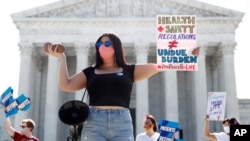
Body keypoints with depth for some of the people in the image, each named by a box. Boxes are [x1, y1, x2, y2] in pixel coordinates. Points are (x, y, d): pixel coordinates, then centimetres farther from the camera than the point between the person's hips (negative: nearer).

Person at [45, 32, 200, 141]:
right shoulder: (90, 72, 19)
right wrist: (62, 58, 10)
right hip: (94, 124, 1)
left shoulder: (129, 70, 16)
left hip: (122, 124, 0)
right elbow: (66, 85, 11)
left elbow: (158, 66, 12)